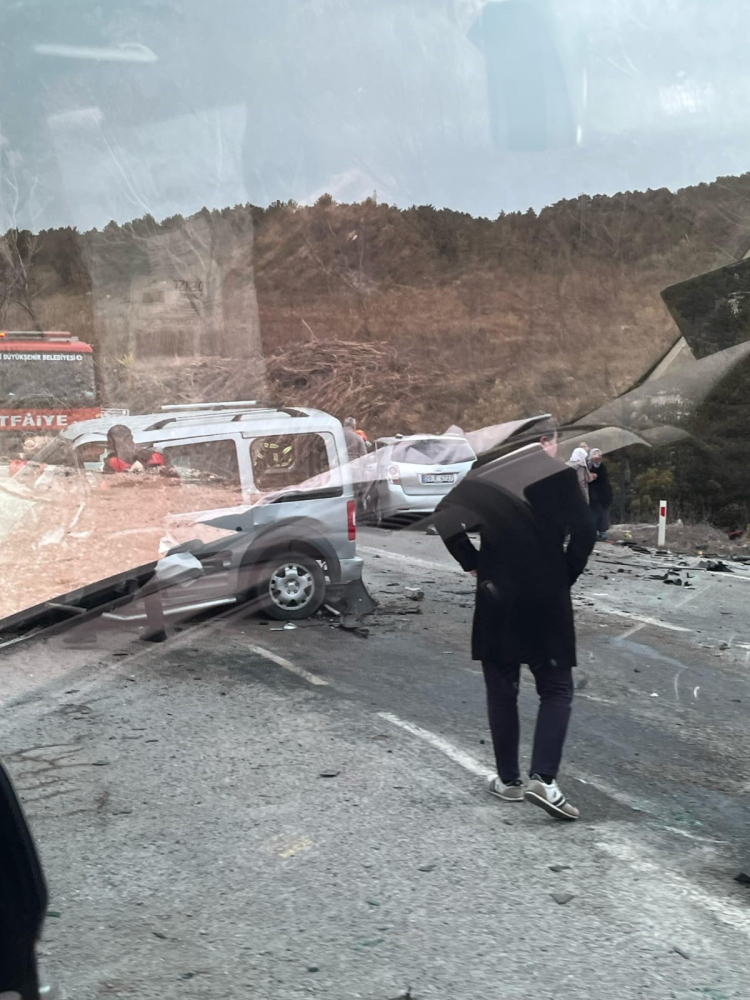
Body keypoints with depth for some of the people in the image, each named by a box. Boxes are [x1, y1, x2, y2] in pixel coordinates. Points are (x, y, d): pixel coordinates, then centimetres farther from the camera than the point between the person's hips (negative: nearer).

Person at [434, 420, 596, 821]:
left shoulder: (486, 475, 2)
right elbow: (584, 531, -13)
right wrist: (565, 577, -1)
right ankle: (543, 779, -7)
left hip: (497, 599, 2)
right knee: (556, 690, 8)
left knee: (502, 691, 13)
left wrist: (473, 564, 1)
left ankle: (509, 781, 19)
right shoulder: (558, 476, -4)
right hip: (547, 601, -2)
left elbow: (445, 518, -7)